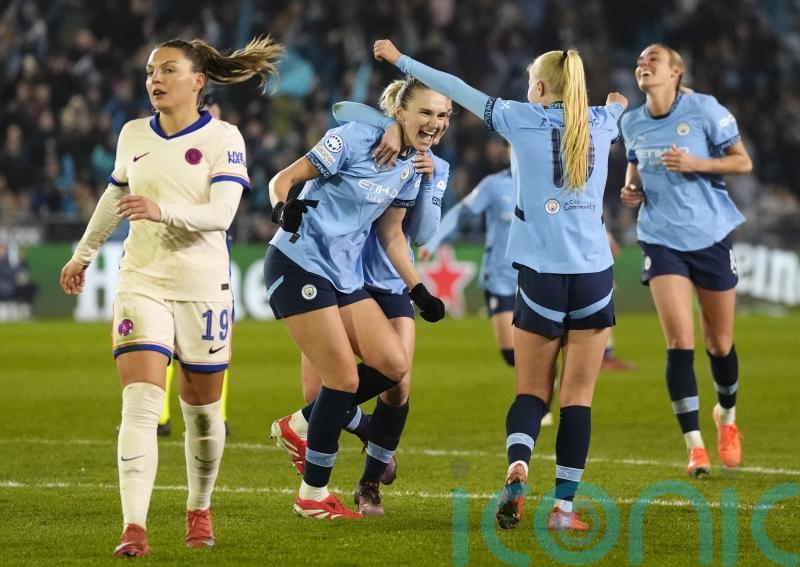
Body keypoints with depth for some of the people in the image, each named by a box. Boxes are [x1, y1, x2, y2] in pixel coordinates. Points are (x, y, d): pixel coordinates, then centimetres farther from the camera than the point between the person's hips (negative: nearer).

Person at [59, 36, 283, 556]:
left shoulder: (223, 138, -6)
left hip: (203, 288, -2)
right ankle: (134, 528, -22)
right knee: (140, 405, -14)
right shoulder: (133, 135, 7)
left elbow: (222, 212, -17)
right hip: (141, 284, 2)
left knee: (202, 410, 9)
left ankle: (199, 510, 32)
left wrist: (164, 211, -33)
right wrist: (84, 254, 33)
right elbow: (115, 197, 24)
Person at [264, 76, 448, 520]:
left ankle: (298, 427, 14)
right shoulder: (354, 139, -13)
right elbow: (283, 179, -12)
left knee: (393, 365, -4)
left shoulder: (412, 167, 8)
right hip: (299, 264, -8)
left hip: (345, 276, 8)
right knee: (344, 379, -10)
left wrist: (418, 290, 12)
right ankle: (312, 496, 4)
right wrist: (284, 207, -34)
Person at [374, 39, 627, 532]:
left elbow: (457, 89, 8)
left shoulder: (523, 119, 0)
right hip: (594, 275, 2)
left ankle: (517, 467, -19)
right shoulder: (601, 122, 9)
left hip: (541, 274, -2)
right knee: (578, 398, 3)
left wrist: (401, 60, 21)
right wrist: (619, 104, 60)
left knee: (532, 392, 8)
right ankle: (564, 506, -2)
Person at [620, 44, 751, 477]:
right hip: (662, 239, 2)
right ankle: (694, 446, -8)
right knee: (679, 341, -12)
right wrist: (631, 189, 0)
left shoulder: (704, 109, -8)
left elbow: (743, 162, -5)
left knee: (719, 342, 9)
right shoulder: (632, 123, 4)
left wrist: (696, 164, -20)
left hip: (710, 235, -1)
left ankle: (727, 417, 38)